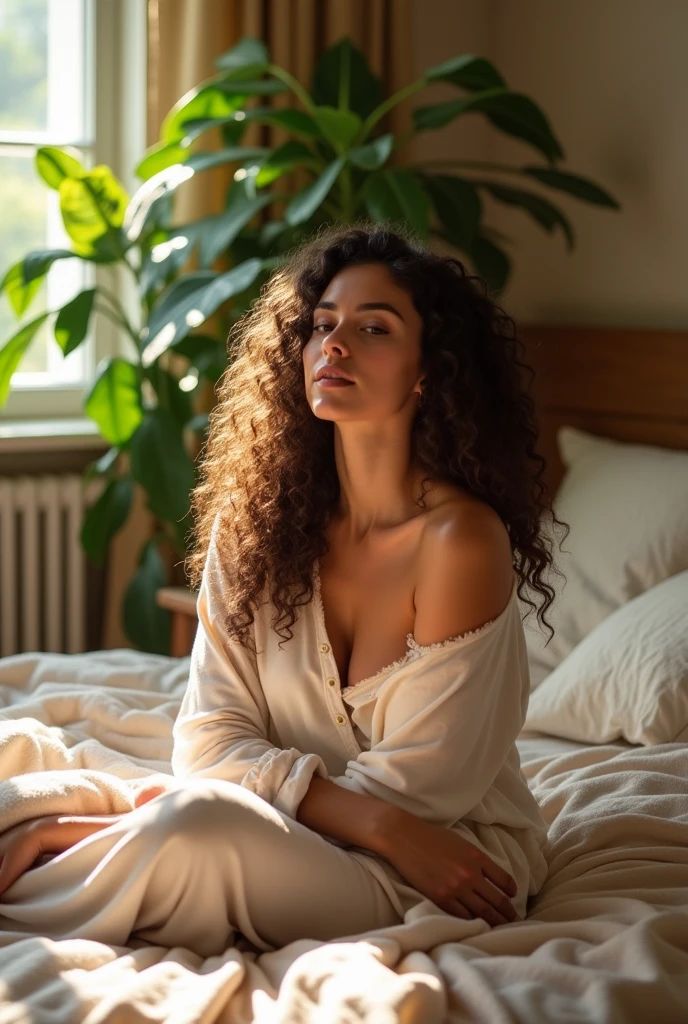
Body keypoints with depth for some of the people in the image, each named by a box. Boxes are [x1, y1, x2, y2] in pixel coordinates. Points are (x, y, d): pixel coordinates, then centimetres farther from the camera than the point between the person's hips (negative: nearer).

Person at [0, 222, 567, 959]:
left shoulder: (460, 539, -17)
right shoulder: (253, 519, -1)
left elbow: (415, 782, -14)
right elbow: (210, 739, -5)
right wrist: (381, 824, -20)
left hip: (456, 853, -4)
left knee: (198, 824, -28)